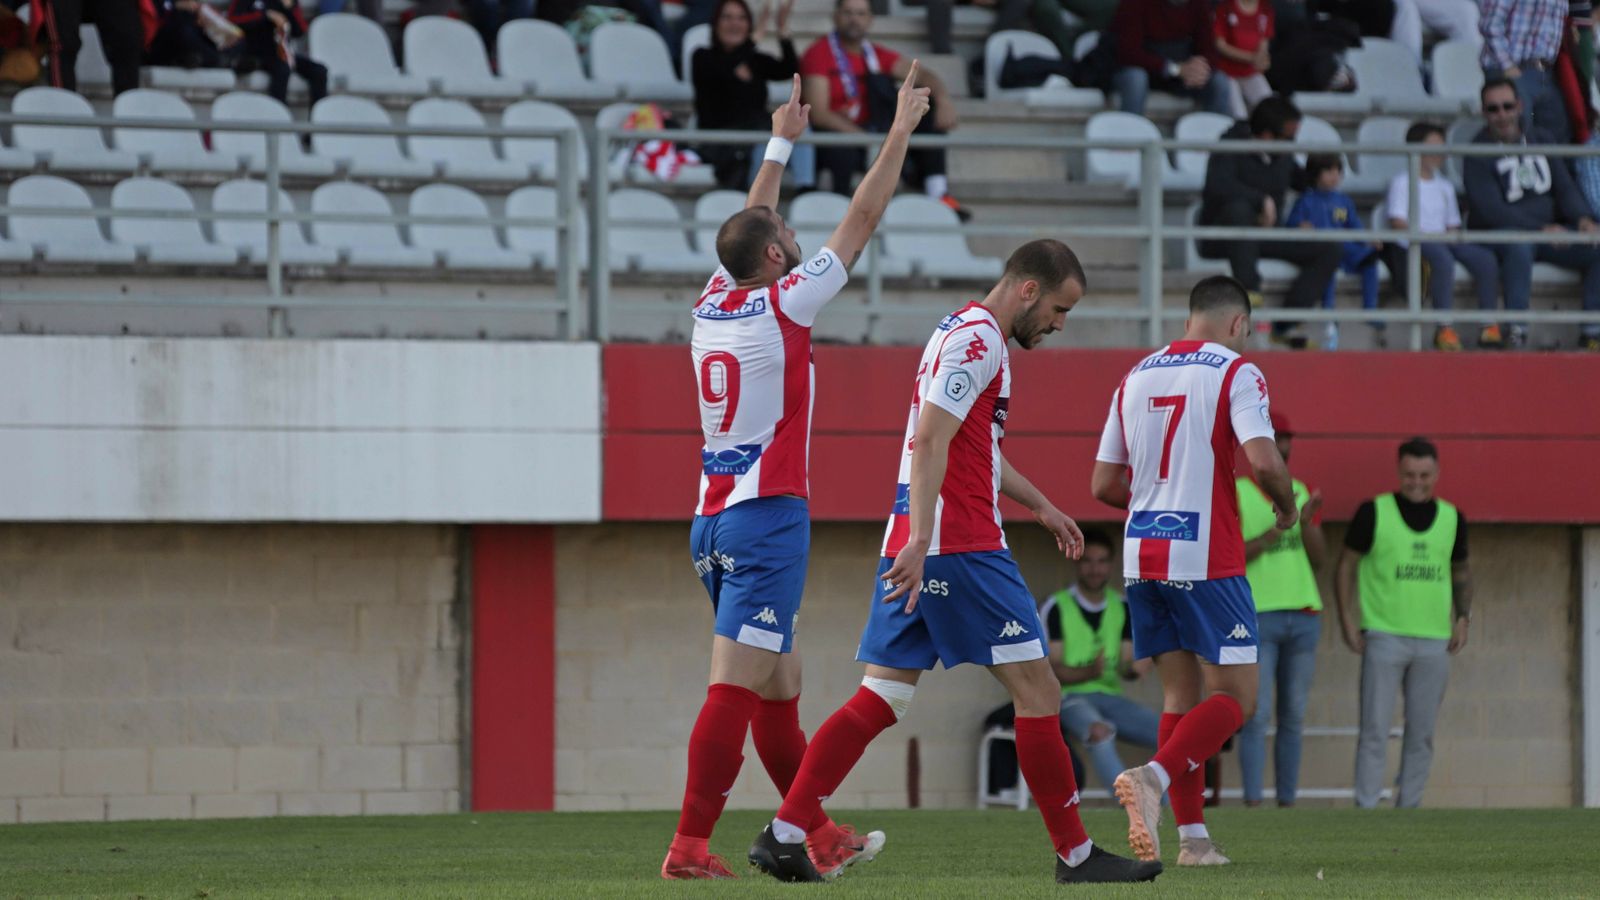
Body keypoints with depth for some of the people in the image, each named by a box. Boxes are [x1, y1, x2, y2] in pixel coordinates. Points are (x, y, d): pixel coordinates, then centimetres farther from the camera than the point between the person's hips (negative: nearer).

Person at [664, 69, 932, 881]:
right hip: (766, 516, -8)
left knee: (779, 683, 15)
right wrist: (901, 130, 7)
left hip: (713, 521, 8)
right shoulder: (782, 305, -8)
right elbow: (862, 218, -2)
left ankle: (818, 837, 22)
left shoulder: (711, 308, 9)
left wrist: (781, 145, 39)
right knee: (737, 686, -12)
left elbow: (749, 229, 28)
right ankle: (690, 846, -18)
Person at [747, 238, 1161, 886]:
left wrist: (1041, 506, 42)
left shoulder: (962, 333, 22)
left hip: (915, 547, 10)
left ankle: (783, 836, -1)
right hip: (962, 546, -10)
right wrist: (921, 541, -28)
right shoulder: (978, 337, -10)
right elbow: (931, 439, -21)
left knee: (880, 700, 6)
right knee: (1037, 692, -3)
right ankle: (1075, 854, 1)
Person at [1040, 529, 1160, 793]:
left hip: (1109, 696, 6)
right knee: (1100, 732, -39)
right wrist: (1089, 672, -27)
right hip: (1069, 697, -6)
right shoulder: (1056, 608, -4)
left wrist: (1133, 669, -17)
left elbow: (1124, 666, 9)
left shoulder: (1121, 608, 11)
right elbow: (1051, 670, -8)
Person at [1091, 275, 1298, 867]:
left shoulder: (1136, 377, 13)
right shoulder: (1235, 372, -4)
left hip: (1142, 557, 6)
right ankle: (1155, 776, -25)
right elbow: (1262, 461, -18)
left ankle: (1192, 836, 7)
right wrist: (1287, 506, 2)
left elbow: (1103, 484, 14)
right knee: (1236, 698, -1)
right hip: (1207, 558, -6)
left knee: (1181, 695, 13)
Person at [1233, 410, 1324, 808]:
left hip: (1303, 615, 5)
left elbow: (1320, 559, 8)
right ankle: (1252, 802, -12)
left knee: (1293, 717, 5)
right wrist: (1274, 531, -20)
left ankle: (1287, 802, 7)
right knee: (1257, 715, -11)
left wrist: (1307, 522, -10)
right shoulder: (1235, 494, -2)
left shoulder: (1302, 493, 13)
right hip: (1256, 616, -5)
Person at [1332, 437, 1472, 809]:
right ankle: (1365, 809, -6)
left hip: (1433, 641, 3)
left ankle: (1408, 809, 10)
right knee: (1375, 730, -7)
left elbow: (1461, 572, 22)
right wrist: (1348, 622, -5)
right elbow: (1346, 566, 4)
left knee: (1421, 733, 4)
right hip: (1383, 636, -3)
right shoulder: (1374, 512, -1)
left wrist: (1462, 618, 7)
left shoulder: (1452, 519, 9)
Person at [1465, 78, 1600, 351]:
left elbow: (1565, 188, 10)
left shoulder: (1542, 141, 13)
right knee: (1519, 246, -41)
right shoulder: (1477, 155, -6)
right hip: (1497, 235, -6)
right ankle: (1517, 331, -41)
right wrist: (1542, 228, -25)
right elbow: (1490, 210, -16)